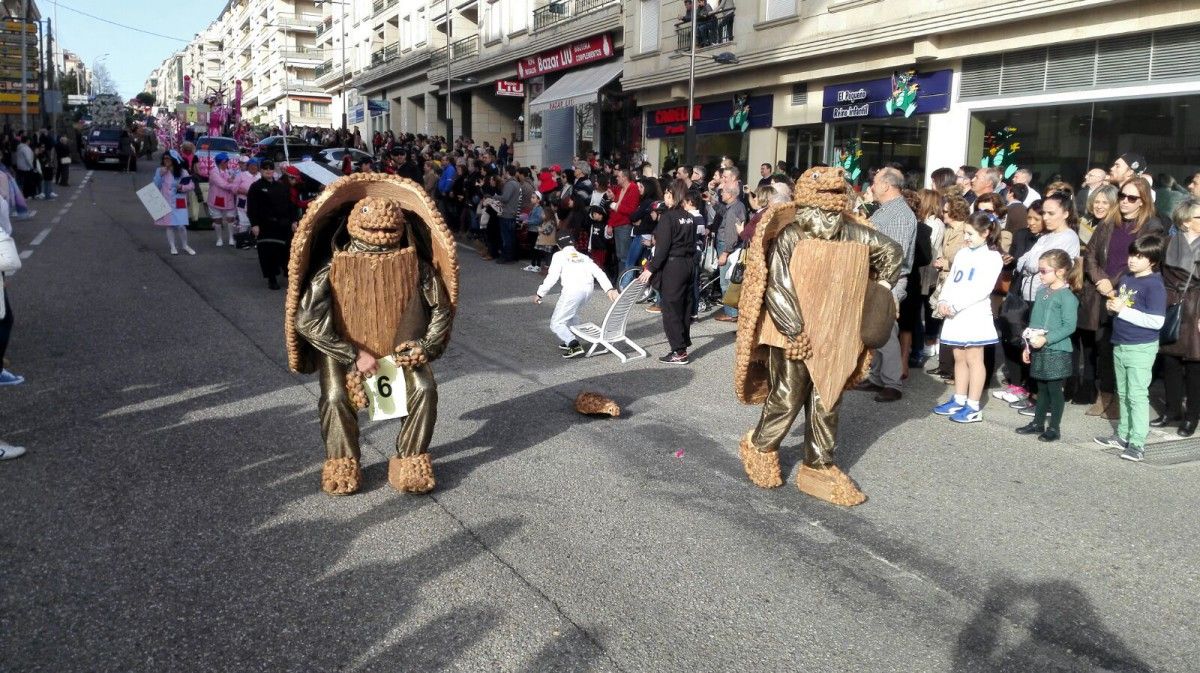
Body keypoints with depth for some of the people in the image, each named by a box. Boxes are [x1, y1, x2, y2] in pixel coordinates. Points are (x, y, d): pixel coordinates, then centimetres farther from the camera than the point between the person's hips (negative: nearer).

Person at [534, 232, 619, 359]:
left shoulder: (559, 255, 15)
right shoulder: (584, 257, 28)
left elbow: (552, 277, 1)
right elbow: (599, 272, 14)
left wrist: (539, 294, 6)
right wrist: (610, 289, 5)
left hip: (573, 290, -6)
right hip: (588, 289, 6)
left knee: (556, 323, 2)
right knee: (571, 311, 34)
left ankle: (575, 346, -16)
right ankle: (569, 341, 30)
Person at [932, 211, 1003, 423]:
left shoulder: (992, 257, -6)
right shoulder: (962, 253, 14)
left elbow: (982, 289, -15)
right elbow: (950, 281, 12)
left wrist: (955, 305, -19)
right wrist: (943, 301, -6)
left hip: (975, 314, -6)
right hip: (954, 314, 6)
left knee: (974, 359, -2)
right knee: (959, 358, 13)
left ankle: (974, 408, 1)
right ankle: (959, 400, 21)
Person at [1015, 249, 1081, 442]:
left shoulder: (1067, 296, -14)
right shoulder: (1042, 292, 9)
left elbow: (1069, 326, -19)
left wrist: (1046, 339, -24)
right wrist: (1028, 346, 14)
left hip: (1057, 351, -7)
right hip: (1039, 350, 7)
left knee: (1055, 389, 3)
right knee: (1042, 389, 16)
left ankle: (1054, 428, 12)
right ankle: (1038, 423, 26)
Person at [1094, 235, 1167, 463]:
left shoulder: (1154, 286, -16)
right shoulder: (1125, 279, 8)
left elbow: (1156, 321, -23)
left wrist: (1123, 309, -22)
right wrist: (1112, 305, -1)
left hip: (1141, 348, -8)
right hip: (1120, 346, 8)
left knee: (1137, 395, -5)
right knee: (1123, 394, 17)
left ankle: (1138, 444, -1)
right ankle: (1123, 435, 29)